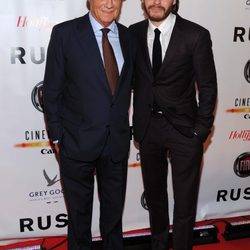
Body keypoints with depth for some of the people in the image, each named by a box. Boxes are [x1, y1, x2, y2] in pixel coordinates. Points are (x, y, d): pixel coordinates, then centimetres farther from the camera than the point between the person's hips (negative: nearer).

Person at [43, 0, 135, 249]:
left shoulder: (128, 36, 4)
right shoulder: (64, 33, -8)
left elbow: (128, 86, 10)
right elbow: (51, 90, -6)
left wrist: (126, 130, 5)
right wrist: (57, 136, -6)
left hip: (117, 142, 4)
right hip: (78, 142, -3)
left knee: (114, 209, 20)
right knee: (79, 211, 17)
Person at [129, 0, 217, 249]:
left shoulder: (196, 35, -10)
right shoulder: (134, 33, 0)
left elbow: (207, 86, -6)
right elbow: (131, 78, 6)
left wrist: (201, 129, -8)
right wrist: (135, 123, 1)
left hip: (184, 128, -3)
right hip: (147, 126, 4)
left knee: (185, 198, 7)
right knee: (153, 192, 20)